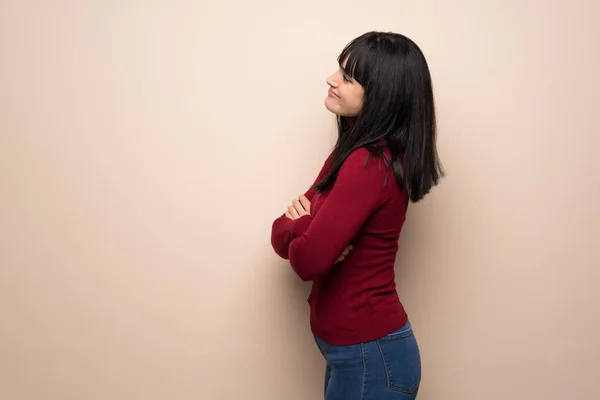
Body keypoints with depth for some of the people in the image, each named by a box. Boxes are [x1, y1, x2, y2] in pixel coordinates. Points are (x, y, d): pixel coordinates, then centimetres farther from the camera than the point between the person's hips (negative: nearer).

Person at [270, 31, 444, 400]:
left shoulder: (368, 164, -24)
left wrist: (298, 224, -8)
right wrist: (304, 224, -18)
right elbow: (283, 236, 4)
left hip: (369, 355, -9)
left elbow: (308, 260, -29)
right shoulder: (355, 152, 6)